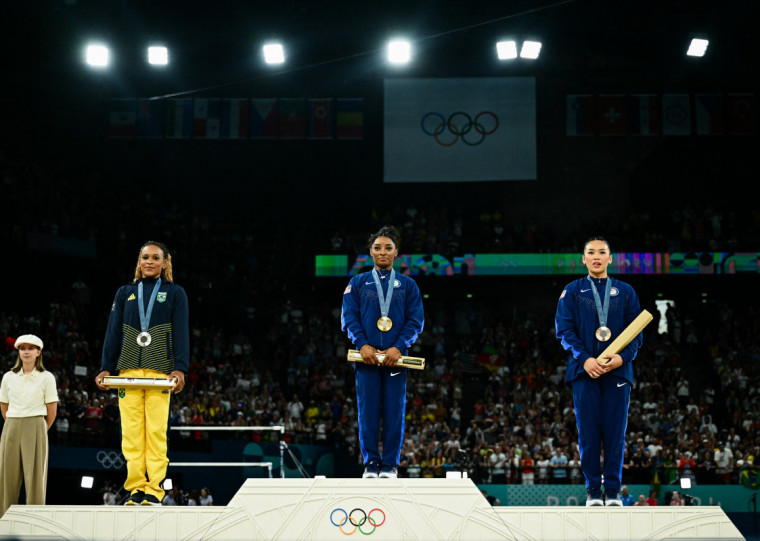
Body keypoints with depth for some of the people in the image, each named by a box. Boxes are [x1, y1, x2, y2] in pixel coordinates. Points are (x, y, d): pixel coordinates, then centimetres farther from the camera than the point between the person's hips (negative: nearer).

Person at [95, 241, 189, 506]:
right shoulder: (125, 293, 18)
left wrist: (180, 368, -9)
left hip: (160, 372, -2)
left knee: (157, 431, -8)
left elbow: (181, 333, 3)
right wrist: (106, 368, 4)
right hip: (128, 371, 2)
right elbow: (113, 332, 14)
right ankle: (136, 488, 0)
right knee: (131, 433, -3)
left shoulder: (175, 293, 11)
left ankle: (153, 490, -6)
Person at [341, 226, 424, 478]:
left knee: (394, 413, -1)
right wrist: (362, 344, -10)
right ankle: (371, 463, 5)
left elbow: (416, 320, 5)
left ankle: (390, 464, 6)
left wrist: (399, 347, -9)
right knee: (368, 412, -2)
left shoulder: (408, 285, 11)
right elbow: (349, 317, 5)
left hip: (395, 358, 0)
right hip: (367, 357, 0)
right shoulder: (357, 283, 11)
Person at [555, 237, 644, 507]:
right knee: (588, 432, -3)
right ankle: (593, 492, 4)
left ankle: (613, 492, 5)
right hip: (585, 370, -1)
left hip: (618, 371, 1)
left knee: (615, 433, -1)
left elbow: (636, 332, 8)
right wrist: (585, 359, -12)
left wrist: (622, 357, -10)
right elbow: (565, 330, 2)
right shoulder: (572, 291, 9)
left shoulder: (625, 292, 13)